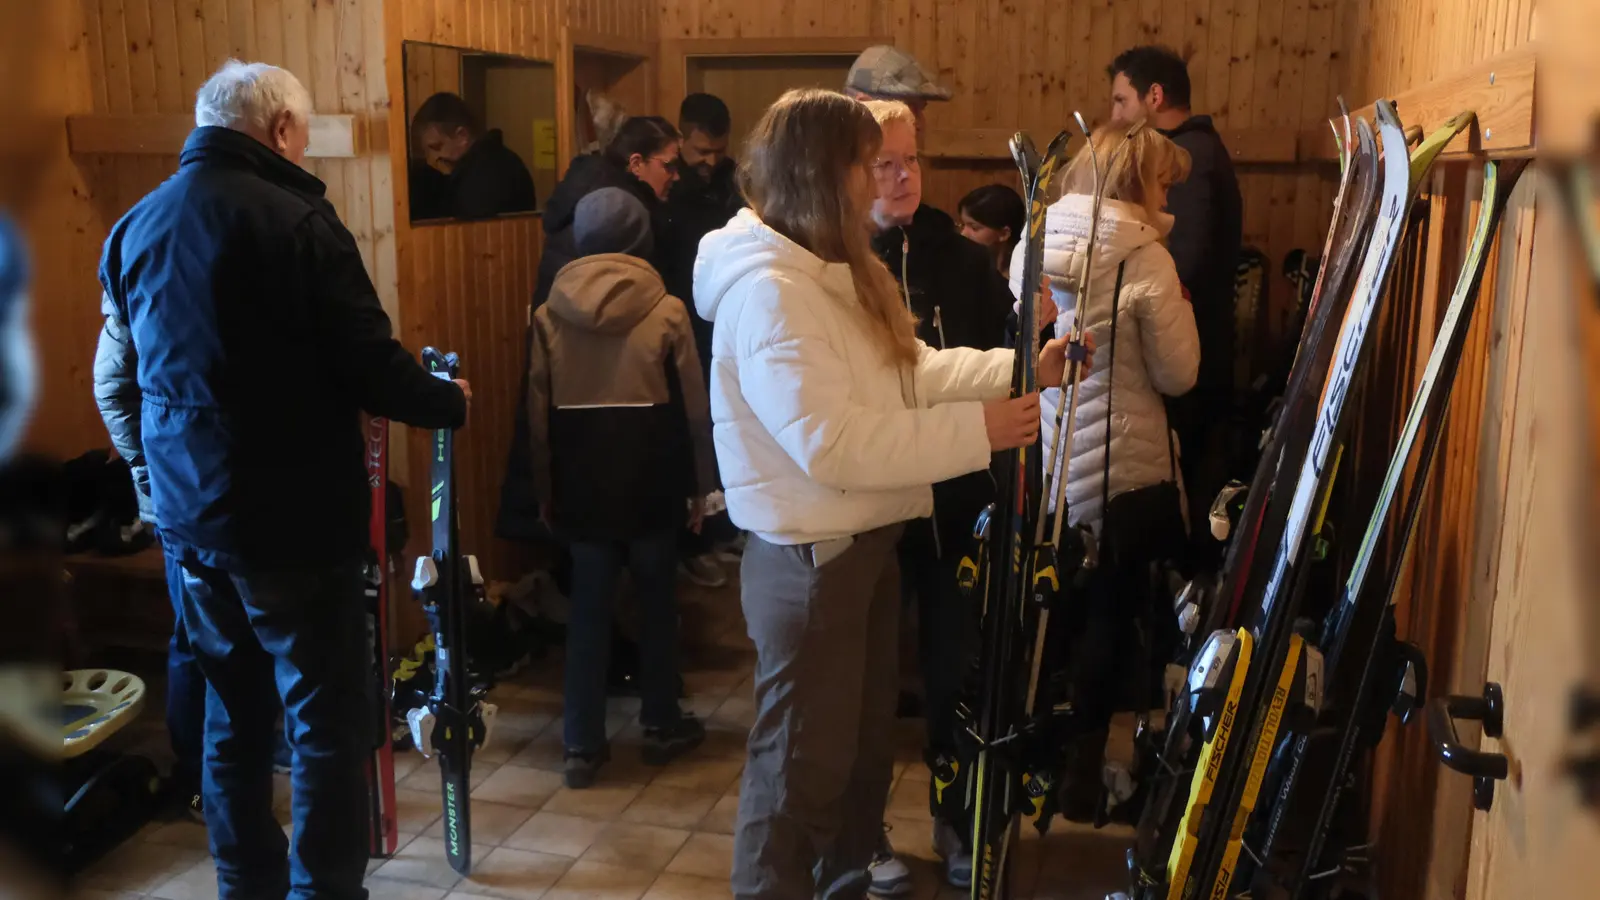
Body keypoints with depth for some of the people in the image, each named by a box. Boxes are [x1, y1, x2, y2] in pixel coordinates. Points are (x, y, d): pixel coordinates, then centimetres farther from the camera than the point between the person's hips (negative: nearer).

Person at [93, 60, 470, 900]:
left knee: (233, 708, 18)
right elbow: (369, 366, -15)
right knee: (325, 720, 3)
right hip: (290, 516, -7)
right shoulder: (294, 220, -14)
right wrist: (446, 401, 2)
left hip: (187, 515, 8)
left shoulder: (133, 227, 9)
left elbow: (114, 381, 16)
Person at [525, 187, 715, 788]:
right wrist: (702, 482, 4)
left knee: (588, 608, 8)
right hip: (651, 479, -2)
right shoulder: (666, 311, -8)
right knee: (657, 600, 12)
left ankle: (582, 745, 10)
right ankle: (661, 726, 23)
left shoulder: (549, 315, -1)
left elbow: (538, 412, 2)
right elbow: (694, 406, -6)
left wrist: (545, 489, 10)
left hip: (581, 480, 2)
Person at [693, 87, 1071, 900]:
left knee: (866, 739, 23)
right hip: (808, 557, -11)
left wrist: (1025, 368, 2)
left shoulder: (834, 270, 12)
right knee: (802, 760, 3)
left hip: (866, 541, 11)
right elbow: (831, 444, -30)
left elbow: (909, 372, 12)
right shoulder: (767, 289, -23)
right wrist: (976, 430, -26)